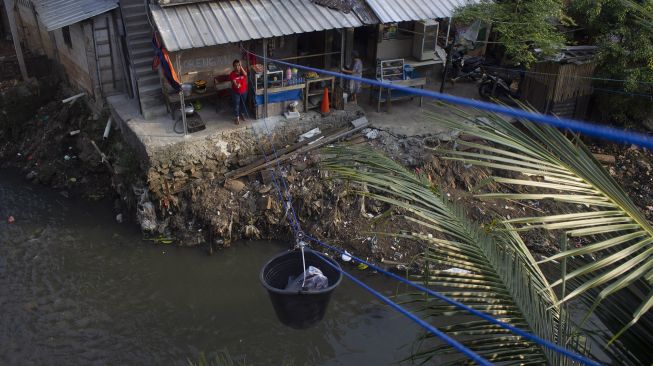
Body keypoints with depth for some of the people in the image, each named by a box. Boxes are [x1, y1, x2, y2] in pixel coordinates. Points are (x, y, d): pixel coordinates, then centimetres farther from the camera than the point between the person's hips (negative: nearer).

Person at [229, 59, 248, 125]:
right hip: (236, 92, -3)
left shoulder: (242, 71, -11)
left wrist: (241, 67, -39)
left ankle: (242, 114, 46)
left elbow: (245, 75, -34)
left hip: (244, 91, 3)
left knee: (243, 103, 22)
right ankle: (237, 118, 27)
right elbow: (234, 83, -24)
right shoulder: (232, 74, -17)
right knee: (236, 105, 10)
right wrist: (237, 85, -47)